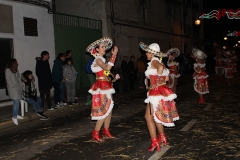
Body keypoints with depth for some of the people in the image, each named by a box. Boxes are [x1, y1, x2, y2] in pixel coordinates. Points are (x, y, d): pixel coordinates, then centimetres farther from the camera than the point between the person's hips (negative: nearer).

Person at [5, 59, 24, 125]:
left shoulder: (16, 70, 12)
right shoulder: (8, 70, -10)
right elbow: (8, 81, -13)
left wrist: (20, 86, 4)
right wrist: (15, 87, -13)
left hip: (18, 88, 7)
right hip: (13, 89, -7)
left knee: (18, 102, 9)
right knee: (16, 102, -11)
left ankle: (16, 115, 22)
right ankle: (14, 117, -3)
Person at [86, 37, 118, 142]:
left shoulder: (102, 59, 16)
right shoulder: (98, 59, -13)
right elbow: (107, 68, -30)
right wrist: (114, 54, -27)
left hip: (106, 86, 9)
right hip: (101, 87, -9)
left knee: (109, 110, 11)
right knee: (105, 111, -8)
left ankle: (106, 131, 21)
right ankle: (95, 133, 0)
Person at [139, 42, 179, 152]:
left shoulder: (154, 61, -11)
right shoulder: (160, 62, 13)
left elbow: (160, 67, -36)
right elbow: (167, 78, 15)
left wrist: (156, 83, -27)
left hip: (156, 92, -9)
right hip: (162, 91, 9)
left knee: (149, 117, -3)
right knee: (156, 116, 21)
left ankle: (155, 143, -1)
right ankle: (162, 138, 33)